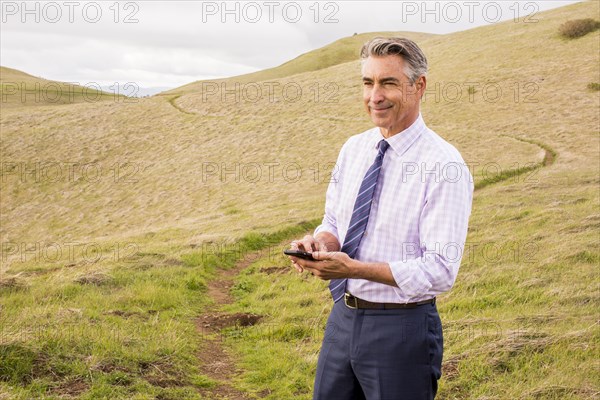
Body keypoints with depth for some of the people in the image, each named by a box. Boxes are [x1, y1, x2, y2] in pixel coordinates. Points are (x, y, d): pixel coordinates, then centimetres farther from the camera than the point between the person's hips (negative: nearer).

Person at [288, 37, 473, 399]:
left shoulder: (444, 166, -17)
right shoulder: (353, 148, 5)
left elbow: (440, 271, -21)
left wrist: (355, 268, -26)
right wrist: (321, 241, -10)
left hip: (402, 329, -6)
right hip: (342, 318, 6)